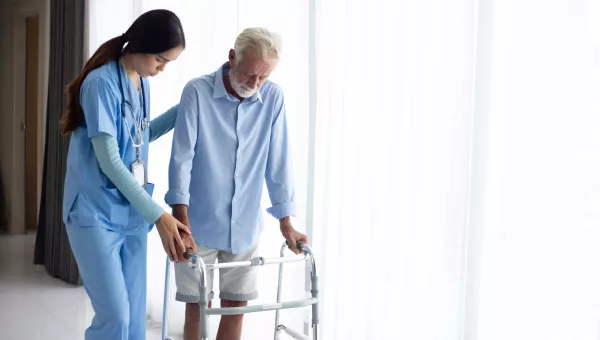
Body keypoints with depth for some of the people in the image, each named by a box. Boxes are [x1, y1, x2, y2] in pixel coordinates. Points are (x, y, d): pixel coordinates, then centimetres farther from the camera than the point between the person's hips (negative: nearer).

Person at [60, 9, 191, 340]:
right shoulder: (101, 82, -15)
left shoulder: (143, 83, 8)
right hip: (96, 214, -7)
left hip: (132, 213, 7)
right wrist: (158, 214, -23)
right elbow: (108, 160, -21)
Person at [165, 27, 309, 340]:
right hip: (199, 225, -2)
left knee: (236, 305, 10)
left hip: (244, 227, 3)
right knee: (197, 306, 7)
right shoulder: (197, 92, -12)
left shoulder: (273, 98, -4)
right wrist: (181, 225, -21)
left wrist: (286, 224, 1)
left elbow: (277, 163, 0)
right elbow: (181, 160, -15)